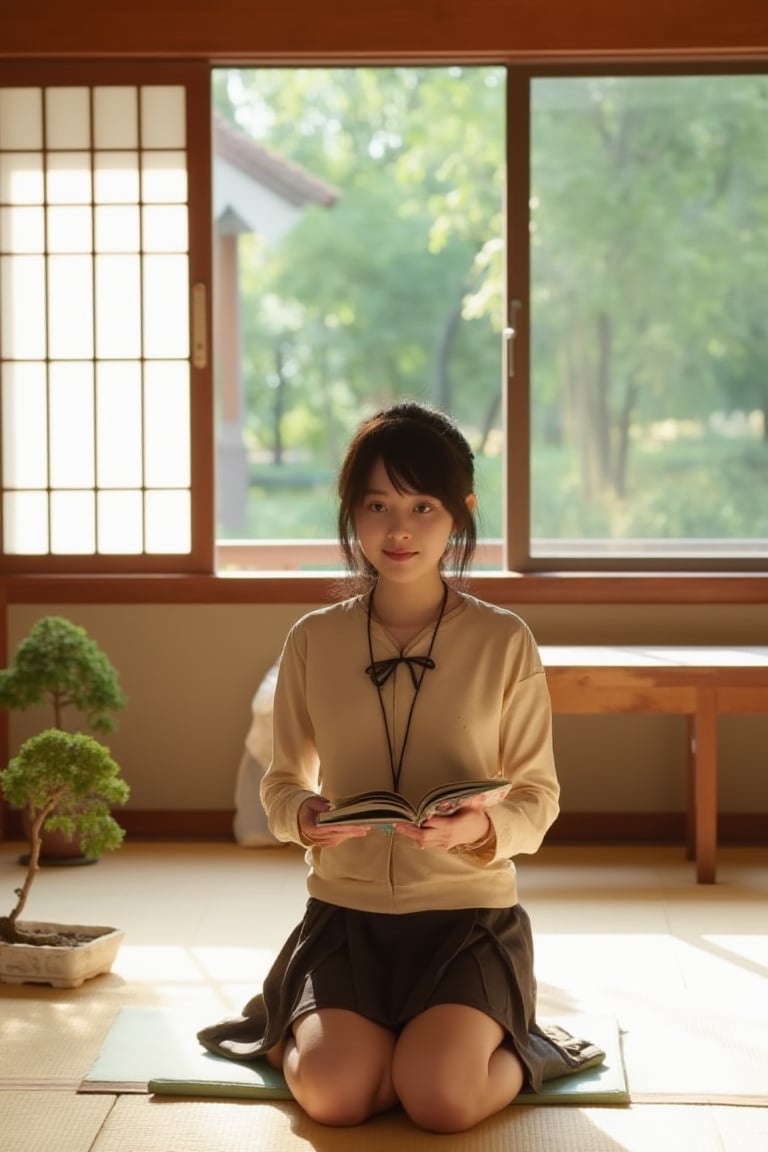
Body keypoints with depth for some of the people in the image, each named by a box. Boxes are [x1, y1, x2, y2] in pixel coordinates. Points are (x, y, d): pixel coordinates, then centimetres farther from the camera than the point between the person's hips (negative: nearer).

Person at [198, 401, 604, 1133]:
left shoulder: (504, 642, -4)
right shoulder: (314, 640, 2)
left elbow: (537, 799, 0)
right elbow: (281, 783, 9)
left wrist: (481, 827, -23)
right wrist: (305, 816, -16)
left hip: (468, 910, -1)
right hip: (347, 907, 1)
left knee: (444, 1100, -24)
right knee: (335, 1096, -23)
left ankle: (518, 1051, 12)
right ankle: (289, 1032, 14)